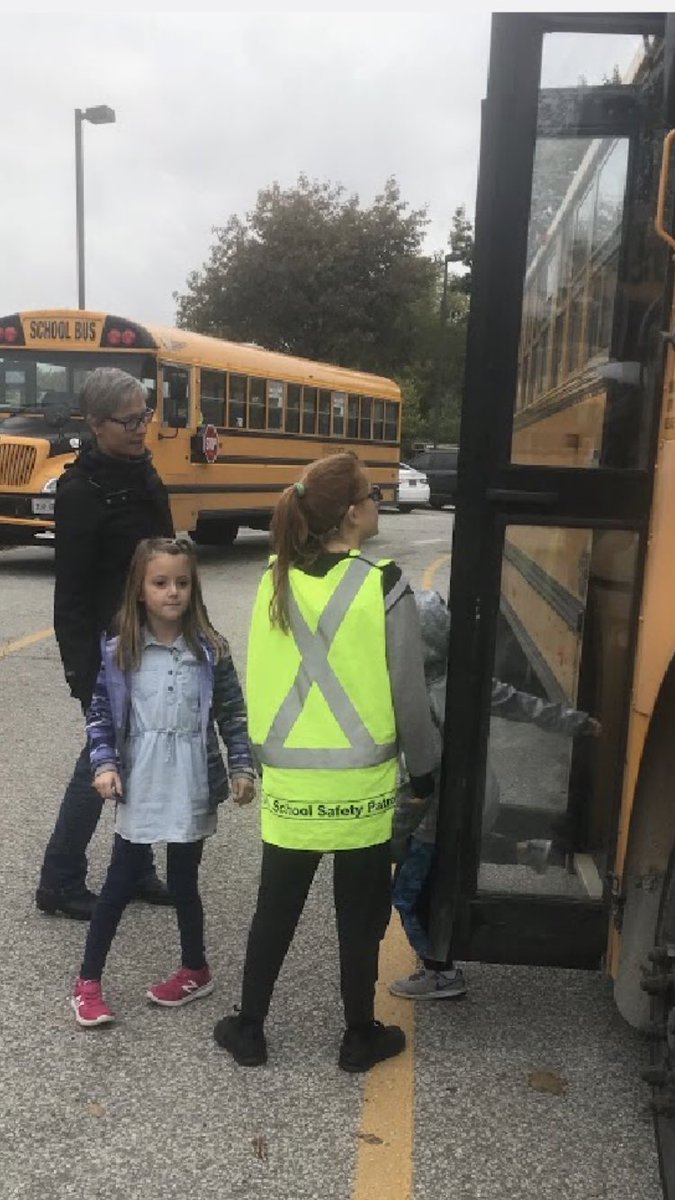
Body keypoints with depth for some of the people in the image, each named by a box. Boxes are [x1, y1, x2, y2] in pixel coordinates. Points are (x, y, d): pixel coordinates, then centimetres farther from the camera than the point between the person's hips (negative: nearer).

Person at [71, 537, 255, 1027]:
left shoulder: (211, 650, -5)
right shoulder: (119, 651, -5)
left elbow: (233, 714, -1)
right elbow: (100, 713, 2)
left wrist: (242, 767, -7)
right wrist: (104, 764, -9)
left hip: (192, 789, 0)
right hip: (138, 789, 1)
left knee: (183, 882, 14)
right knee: (120, 884, 11)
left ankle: (196, 969, 37)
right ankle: (88, 981, 28)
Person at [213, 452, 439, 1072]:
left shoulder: (276, 581, -3)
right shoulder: (384, 587, -15)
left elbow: (263, 678, 3)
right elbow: (409, 695, -9)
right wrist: (426, 769, 5)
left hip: (289, 781, 3)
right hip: (362, 783, -3)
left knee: (275, 909, 19)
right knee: (360, 915, 15)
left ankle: (248, 1029, 33)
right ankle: (360, 1036, 32)